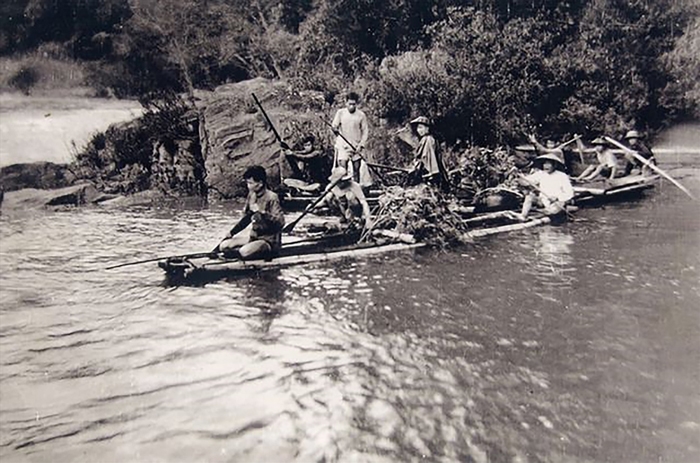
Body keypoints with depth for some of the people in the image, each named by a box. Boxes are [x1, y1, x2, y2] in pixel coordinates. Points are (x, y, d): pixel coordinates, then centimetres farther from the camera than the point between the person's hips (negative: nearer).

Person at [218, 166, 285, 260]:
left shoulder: (271, 198, -16)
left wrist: (262, 212, -30)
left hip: (269, 241, -8)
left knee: (244, 252, -32)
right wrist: (231, 233, 16)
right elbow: (246, 218, 19)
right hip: (254, 238, 8)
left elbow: (280, 222, -25)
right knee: (224, 246, -5)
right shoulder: (251, 195, 6)